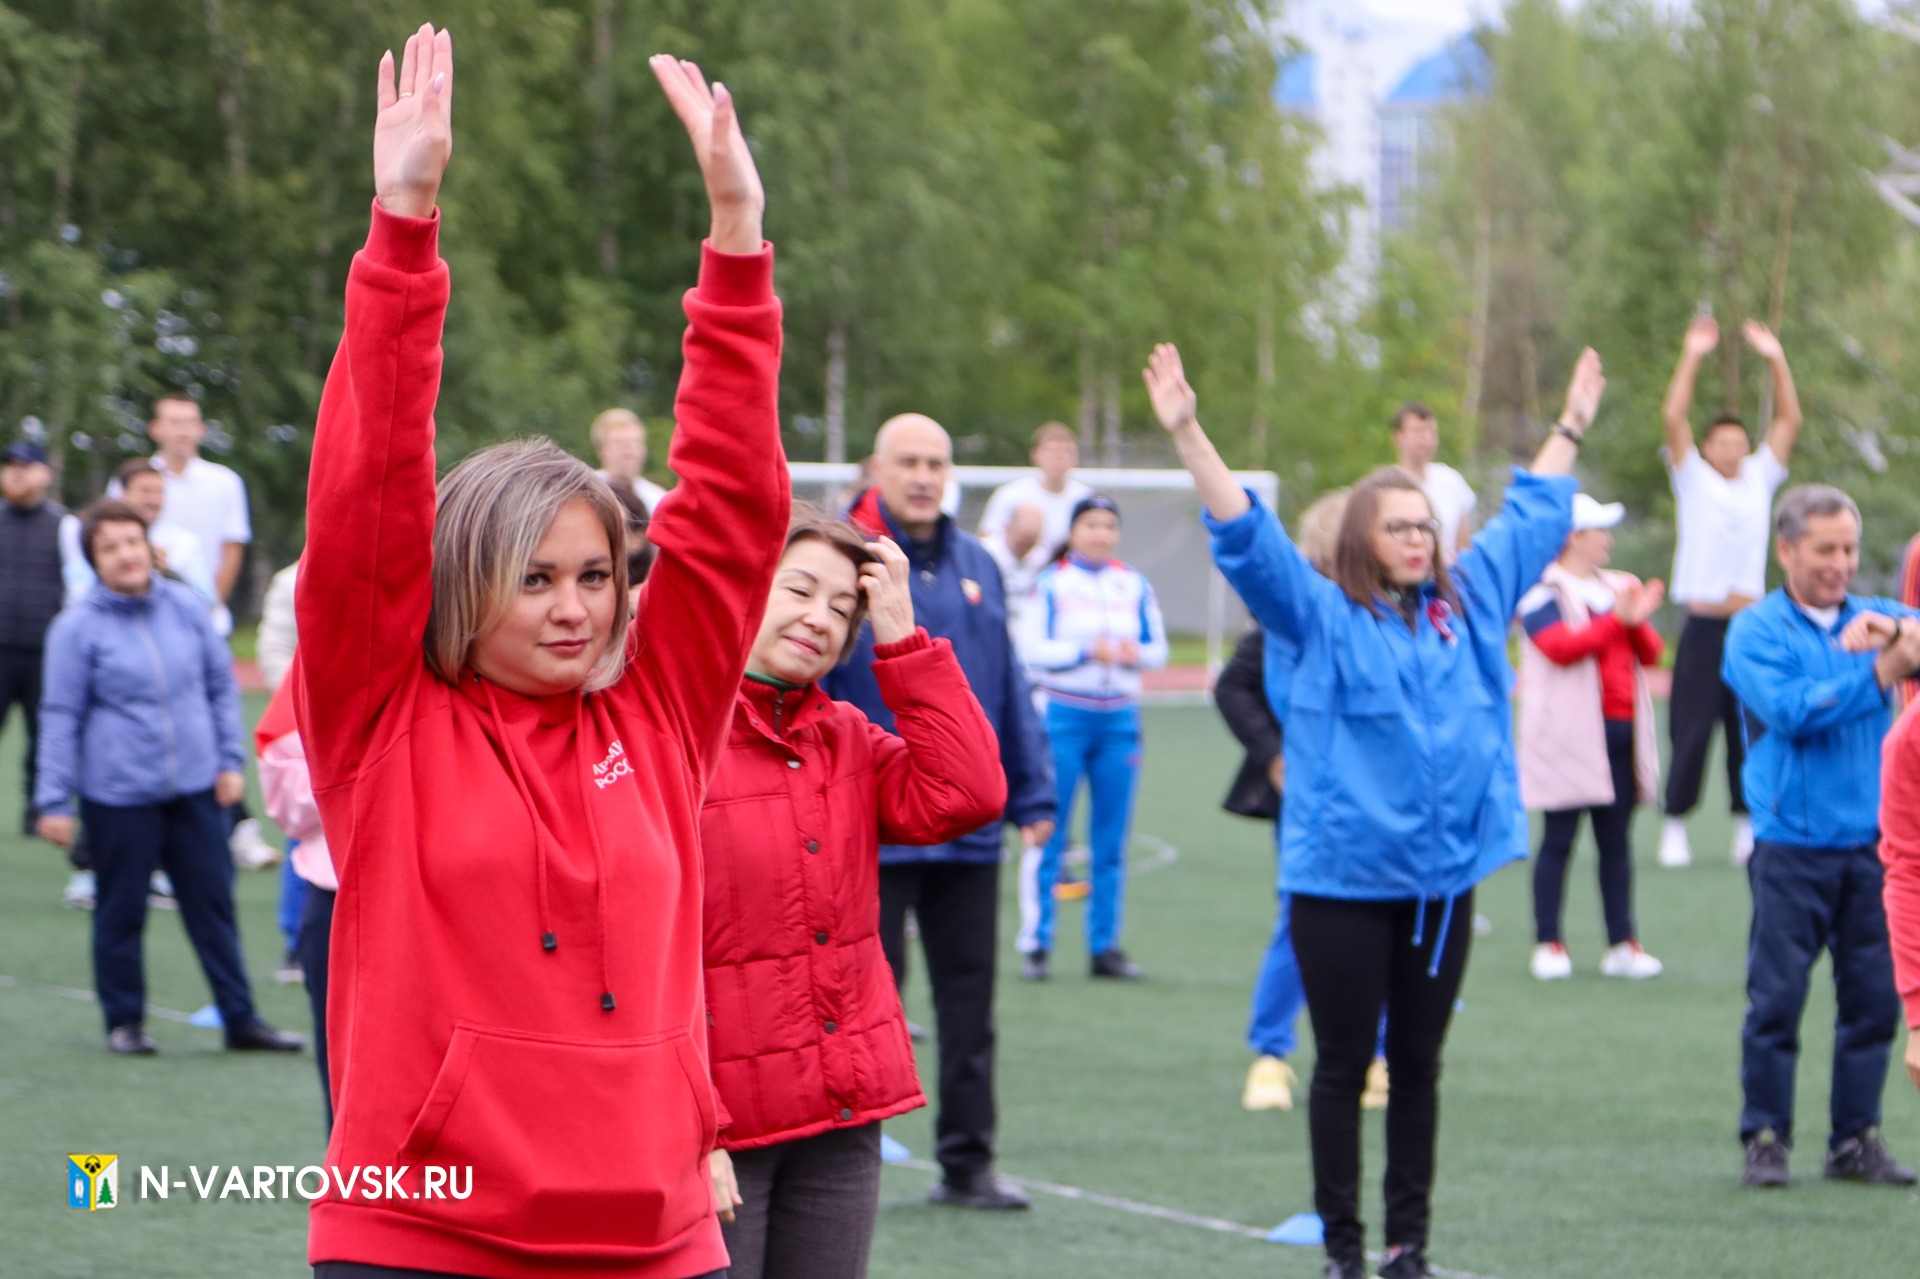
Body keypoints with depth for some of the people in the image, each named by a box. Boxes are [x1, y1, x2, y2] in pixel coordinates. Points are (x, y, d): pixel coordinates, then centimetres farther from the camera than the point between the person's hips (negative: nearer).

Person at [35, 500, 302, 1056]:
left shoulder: (186, 607, 4)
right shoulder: (77, 627, -6)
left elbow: (222, 684, 14)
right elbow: (61, 717, -2)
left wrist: (230, 760, 9)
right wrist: (54, 800, -3)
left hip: (196, 786, 3)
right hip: (117, 795, -3)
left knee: (213, 902, 7)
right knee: (121, 911, 6)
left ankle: (239, 1017, 15)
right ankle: (124, 1021, 20)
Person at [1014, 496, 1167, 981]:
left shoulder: (1135, 585, 10)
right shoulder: (1051, 582, -1)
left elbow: (1157, 648, 11)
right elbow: (1030, 648, -8)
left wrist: (1135, 653, -10)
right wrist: (1086, 653, -17)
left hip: (1119, 720, 4)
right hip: (1062, 715, -4)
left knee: (1111, 840, 4)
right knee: (1049, 835, -4)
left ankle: (1105, 946, 10)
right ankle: (1036, 944, 1)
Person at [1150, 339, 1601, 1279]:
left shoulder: (1470, 604, 10)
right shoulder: (1323, 618, -2)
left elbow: (1531, 520, 24)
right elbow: (1244, 536, -10)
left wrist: (1571, 429, 33)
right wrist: (1187, 435, -20)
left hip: (1443, 880, 4)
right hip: (1343, 880, -4)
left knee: (1418, 1067, 10)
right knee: (1344, 1067, 2)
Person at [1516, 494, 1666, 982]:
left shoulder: (1620, 589, 17)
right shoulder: (1543, 594, -4)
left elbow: (1651, 652, 11)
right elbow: (1561, 647, -19)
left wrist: (1639, 621, -9)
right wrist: (1617, 618, -19)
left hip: (1621, 729, 6)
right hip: (1570, 734, -6)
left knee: (1616, 840, 7)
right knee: (1559, 838, -2)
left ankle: (1622, 943, 9)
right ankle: (1547, 945, 2)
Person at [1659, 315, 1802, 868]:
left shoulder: (1760, 478, 13)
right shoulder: (1692, 479, 5)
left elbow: (1790, 421, 10)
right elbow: (1674, 417, -5)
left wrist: (1776, 360, 4)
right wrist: (1692, 357, -9)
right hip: (1703, 628, -3)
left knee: (1751, 729, 2)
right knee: (1691, 729, -3)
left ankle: (1749, 824, 8)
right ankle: (1675, 826, 4)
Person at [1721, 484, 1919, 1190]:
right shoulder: (1757, 629, 0)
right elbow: (1789, 710, -15)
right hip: (1792, 847, -4)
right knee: (1777, 999, -2)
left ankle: (1856, 1139, 14)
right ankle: (1765, 1138, 6)